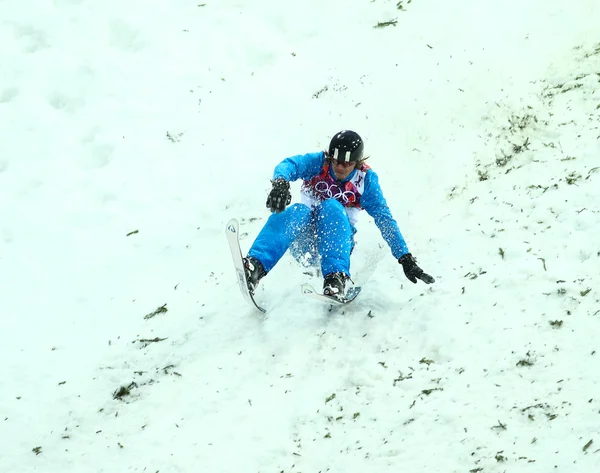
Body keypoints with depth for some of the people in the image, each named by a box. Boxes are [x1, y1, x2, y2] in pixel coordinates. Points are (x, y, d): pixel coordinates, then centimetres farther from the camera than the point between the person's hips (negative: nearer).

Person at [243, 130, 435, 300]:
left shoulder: (366, 179, -3)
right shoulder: (318, 162, -4)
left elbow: (385, 220, -5)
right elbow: (288, 165, -23)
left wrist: (406, 260, -13)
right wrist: (280, 183, -47)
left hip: (337, 241, 0)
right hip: (303, 242, 0)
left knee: (331, 207, -31)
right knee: (298, 211, -34)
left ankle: (336, 278, -48)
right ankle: (255, 267, -56)